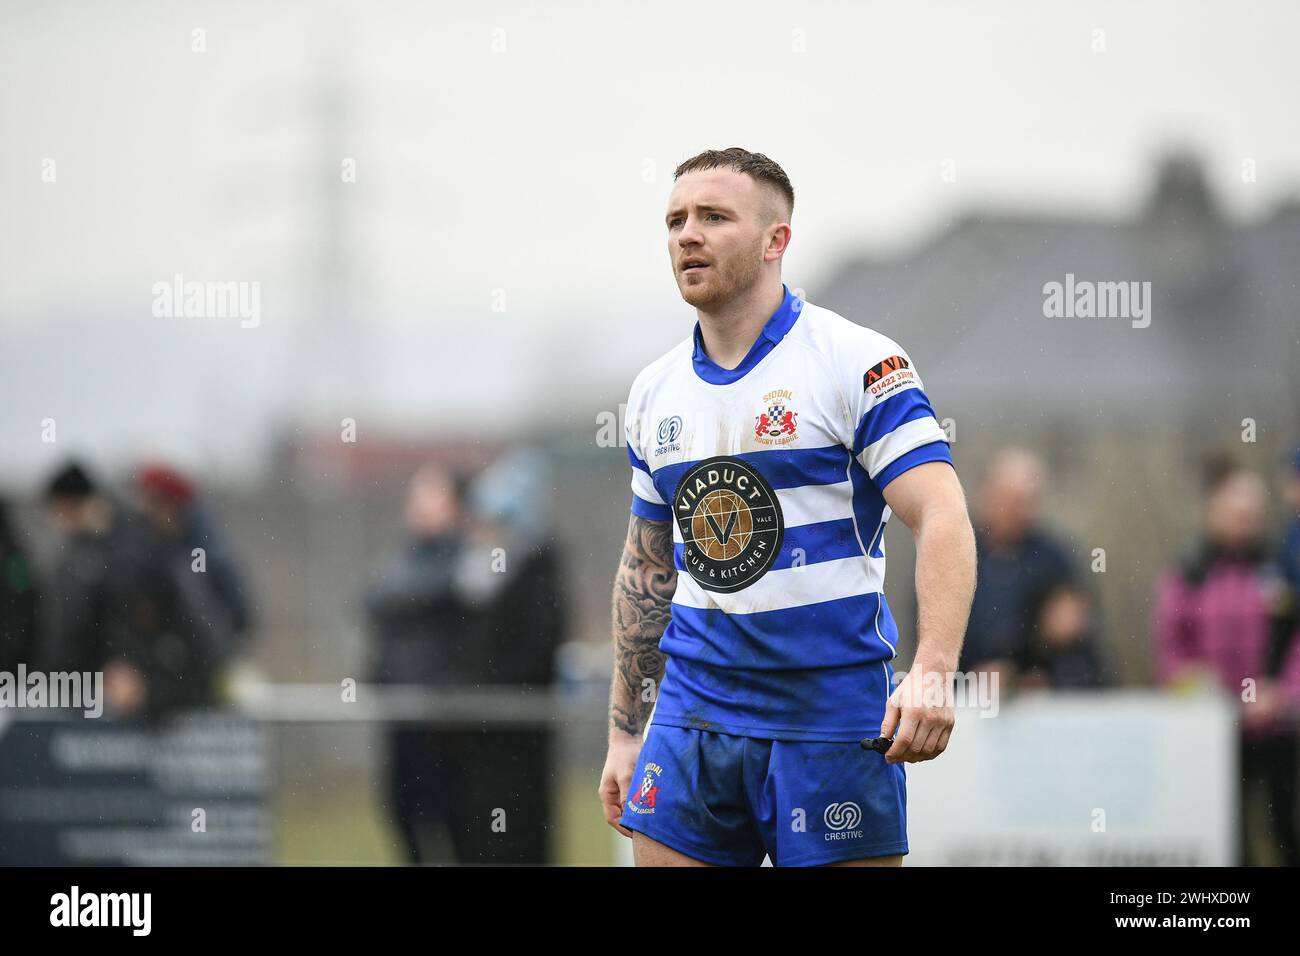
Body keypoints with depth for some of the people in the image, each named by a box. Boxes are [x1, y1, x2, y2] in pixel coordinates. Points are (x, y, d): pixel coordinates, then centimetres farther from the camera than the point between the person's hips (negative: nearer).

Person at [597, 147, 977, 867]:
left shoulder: (858, 363, -7)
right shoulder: (655, 391, 12)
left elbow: (942, 519, -14)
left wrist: (932, 671, -29)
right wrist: (624, 735, 17)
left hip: (832, 718, -5)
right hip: (693, 716, 5)